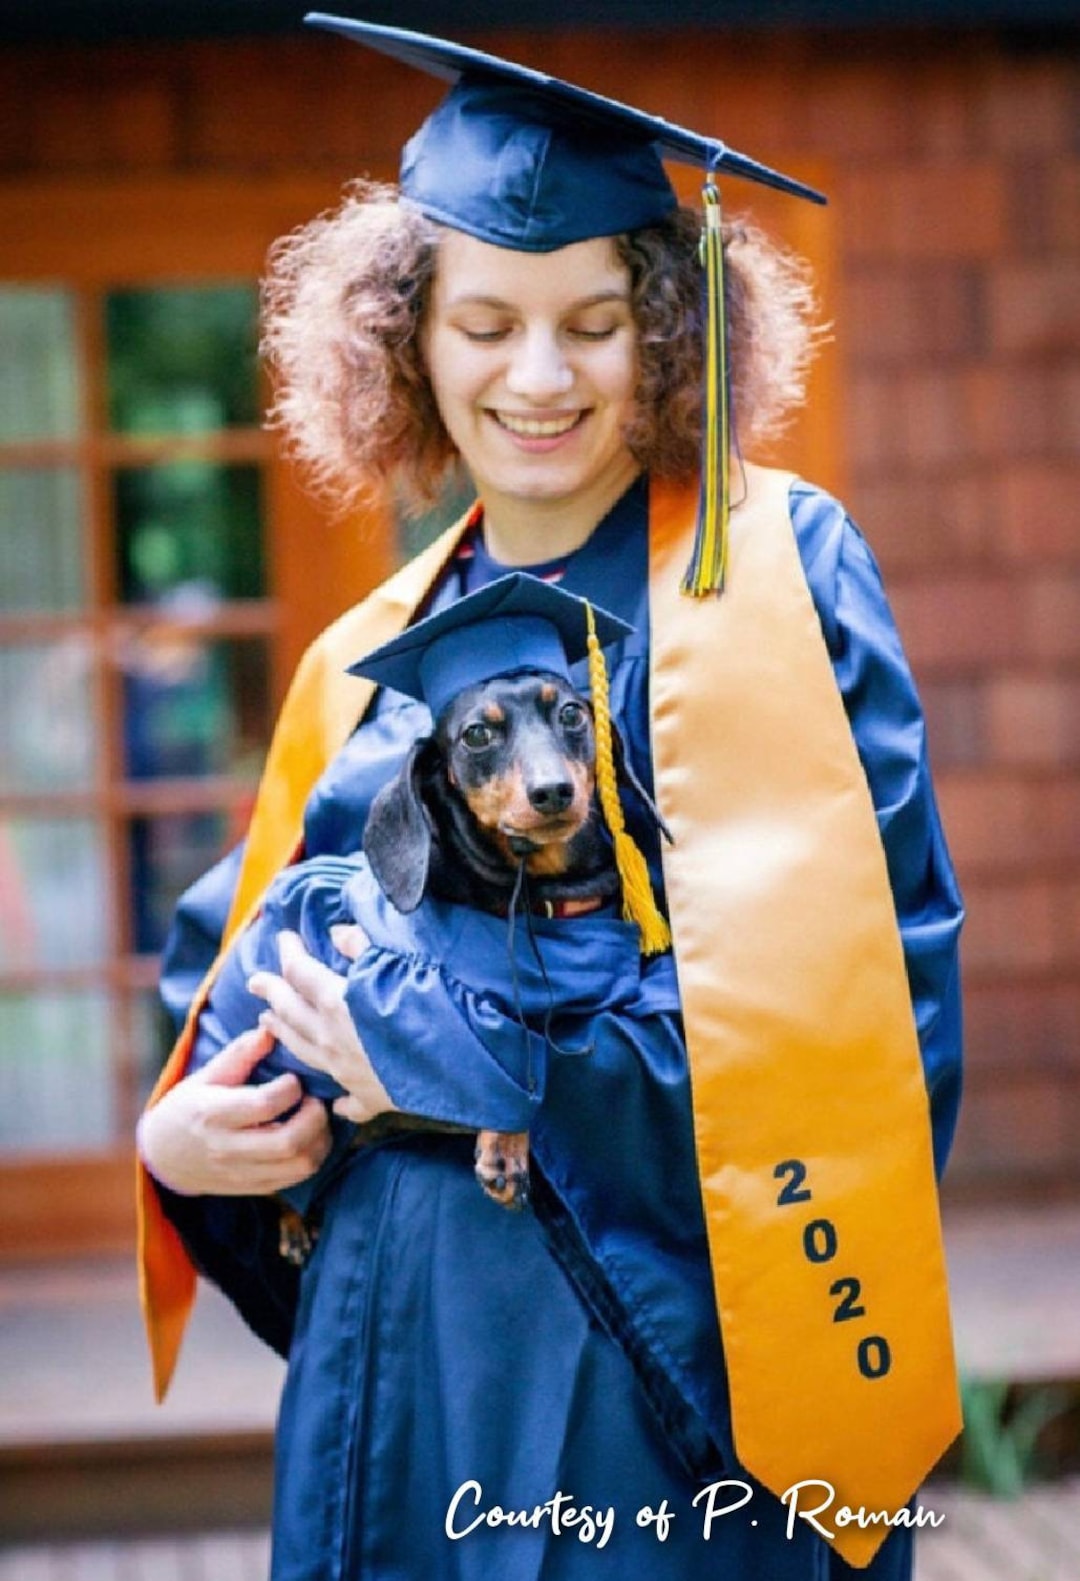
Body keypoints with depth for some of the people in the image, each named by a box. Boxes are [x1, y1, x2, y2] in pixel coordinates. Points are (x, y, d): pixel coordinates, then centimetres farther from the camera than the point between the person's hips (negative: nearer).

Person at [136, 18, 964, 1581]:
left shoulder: (770, 573, -7)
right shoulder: (376, 660, 10)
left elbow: (862, 978, -17)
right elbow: (239, 977, 19)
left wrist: (459, 1043, -16)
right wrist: (183, 1130, -4)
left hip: (662, 1351, -5)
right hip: (393, 1343, 5)